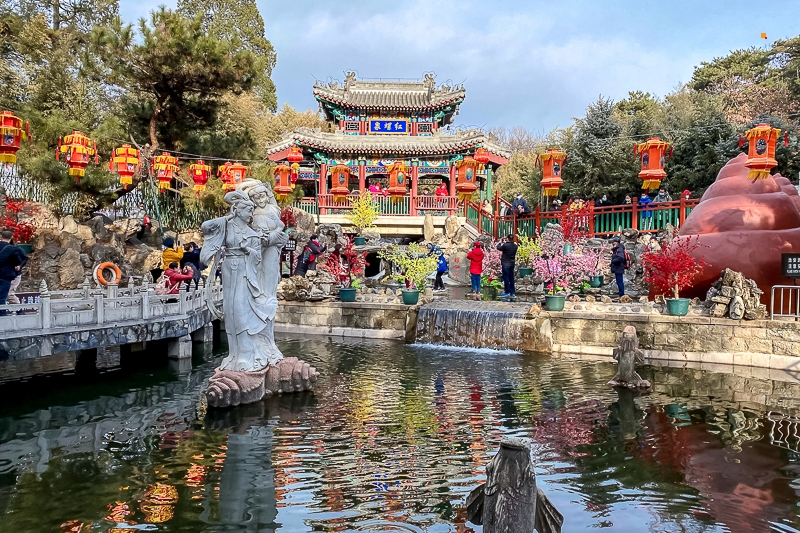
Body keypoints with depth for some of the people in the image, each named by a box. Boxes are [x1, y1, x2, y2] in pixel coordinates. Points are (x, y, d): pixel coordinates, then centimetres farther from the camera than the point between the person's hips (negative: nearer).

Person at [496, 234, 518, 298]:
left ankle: (507, 292, -3)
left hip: (505, 264, -6)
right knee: (511, 278, 11)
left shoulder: (505, 245, -18)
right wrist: (505, 243, 14)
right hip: (512, 264, 6)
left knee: (506, 278, -2)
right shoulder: (515, 246, 3)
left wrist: (501, 243, 13)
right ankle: (513, 293, 14)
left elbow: (498, 248, -3)